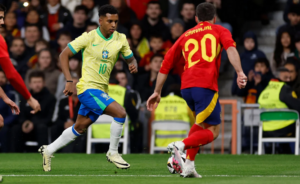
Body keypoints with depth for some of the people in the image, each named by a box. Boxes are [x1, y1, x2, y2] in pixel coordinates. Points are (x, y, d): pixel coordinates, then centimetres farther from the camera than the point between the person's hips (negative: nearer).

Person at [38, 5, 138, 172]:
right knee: (120, 113, -21)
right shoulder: (89, 38, -11)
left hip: (101, 90, 7)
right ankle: (113, 153, -6)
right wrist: (69, 81, -12)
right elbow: (64, 55, -4)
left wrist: (133, 64, -11)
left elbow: (131, 58, 15)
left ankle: (49, 150, 32)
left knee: (80, 128, 16)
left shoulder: (120, 39, 4)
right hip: (88, 88, -7)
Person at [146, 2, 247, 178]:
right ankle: (181, 145, -24)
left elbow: (166, 64, 25)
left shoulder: (186, 36, 26)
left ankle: (189, 165, 12)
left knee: (202, 124, 27)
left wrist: (157, 92, 31)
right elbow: (231, 49, -7)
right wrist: (240, 73, -19)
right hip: (206, 85, -5)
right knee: (212, 131, 2)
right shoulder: (220, 31, 15)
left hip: (186, 86, 5)